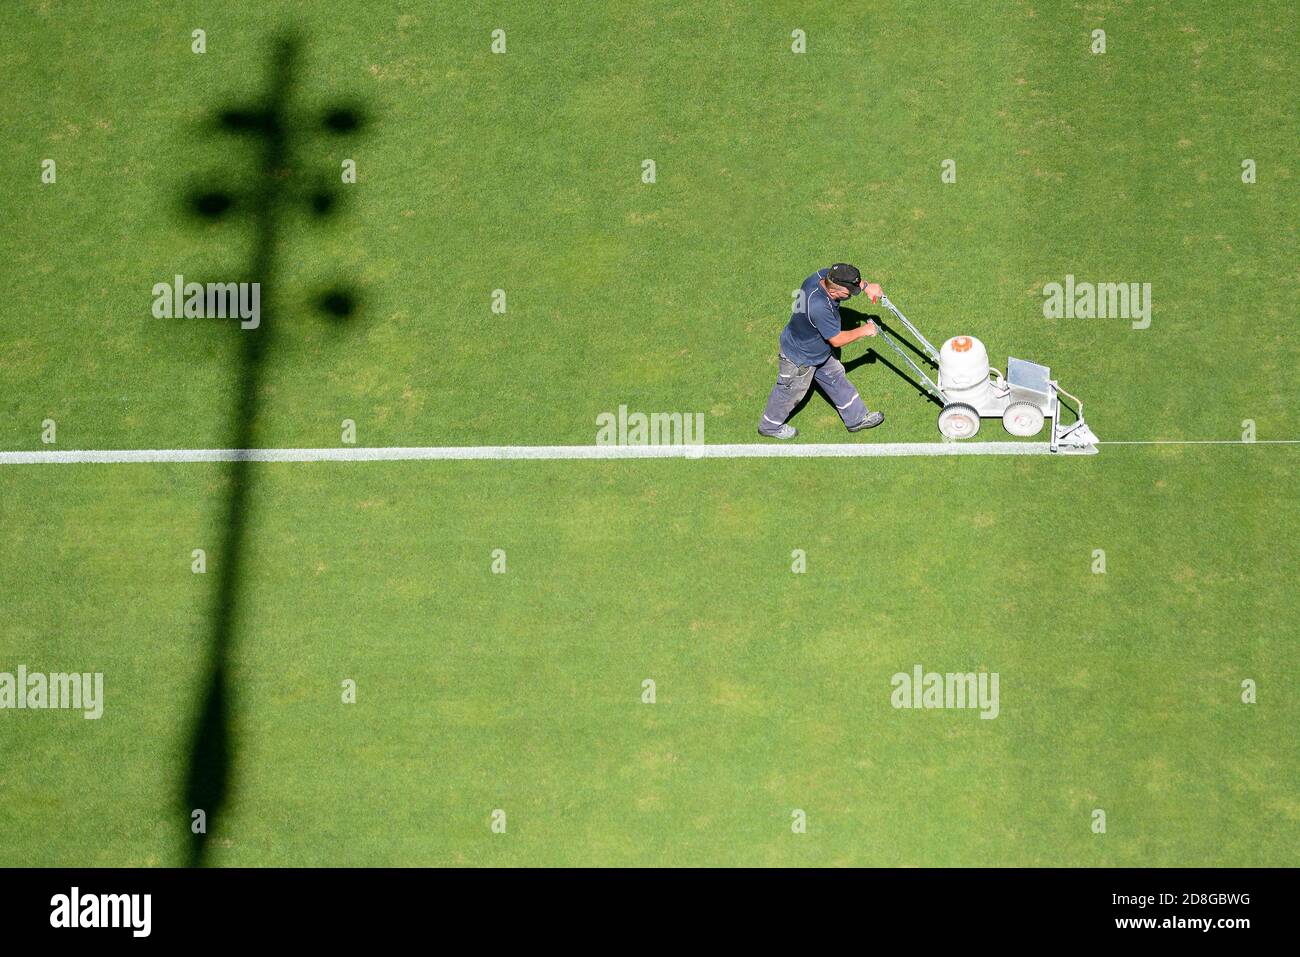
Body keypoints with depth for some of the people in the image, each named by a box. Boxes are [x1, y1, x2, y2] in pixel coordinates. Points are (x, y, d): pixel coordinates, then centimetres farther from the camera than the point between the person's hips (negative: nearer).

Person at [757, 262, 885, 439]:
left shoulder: (825, 275, -24)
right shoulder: (819, 307, -46)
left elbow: (850, 278, 4)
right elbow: (837, 340, -31)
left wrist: (866, 286, -12)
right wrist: (863, 331, -18)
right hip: (800, 358, -8)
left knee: (836, 378, 24)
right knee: (791, 392, 17)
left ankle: (856, 418, 43)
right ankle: (770, 426, 42)